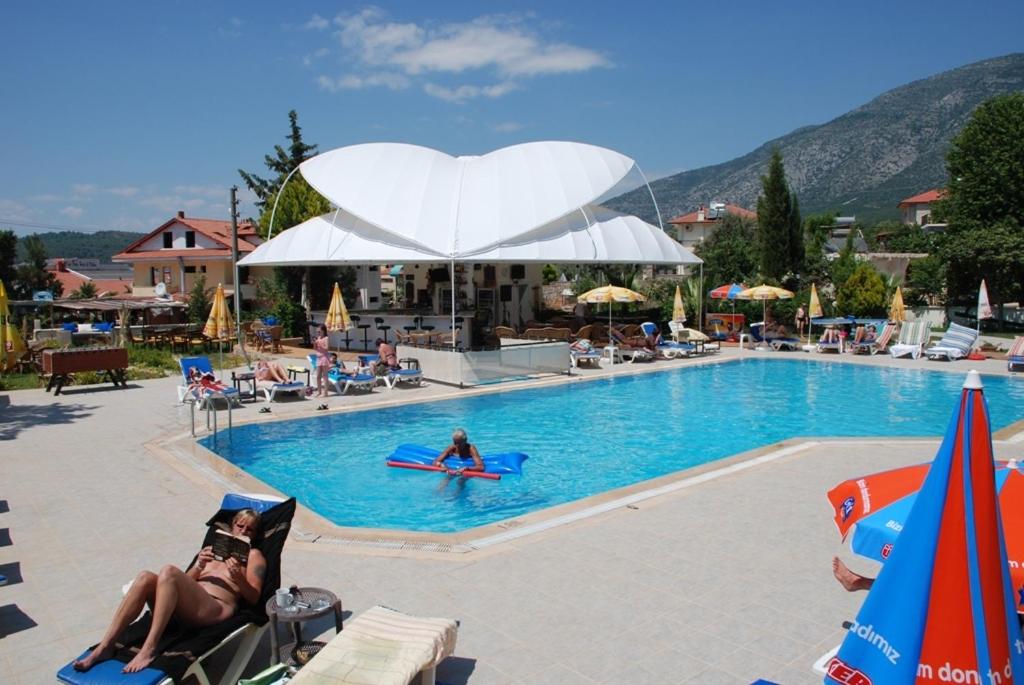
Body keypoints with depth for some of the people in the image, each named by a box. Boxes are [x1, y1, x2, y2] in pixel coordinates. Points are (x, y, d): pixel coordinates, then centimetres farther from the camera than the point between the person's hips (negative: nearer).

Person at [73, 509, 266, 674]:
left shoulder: (253, 555, 17)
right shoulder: (212, 550, 32)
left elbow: (254, 598, 4)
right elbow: (185, 582, 19)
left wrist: (238, 578, -13)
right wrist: (199, 566, 0)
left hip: (217, 609, -5)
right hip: (184, 608, 5)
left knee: (169, 572, -28)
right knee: (146, 577, -21)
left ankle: (149, 649, -32)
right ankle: (105, 646, -23)